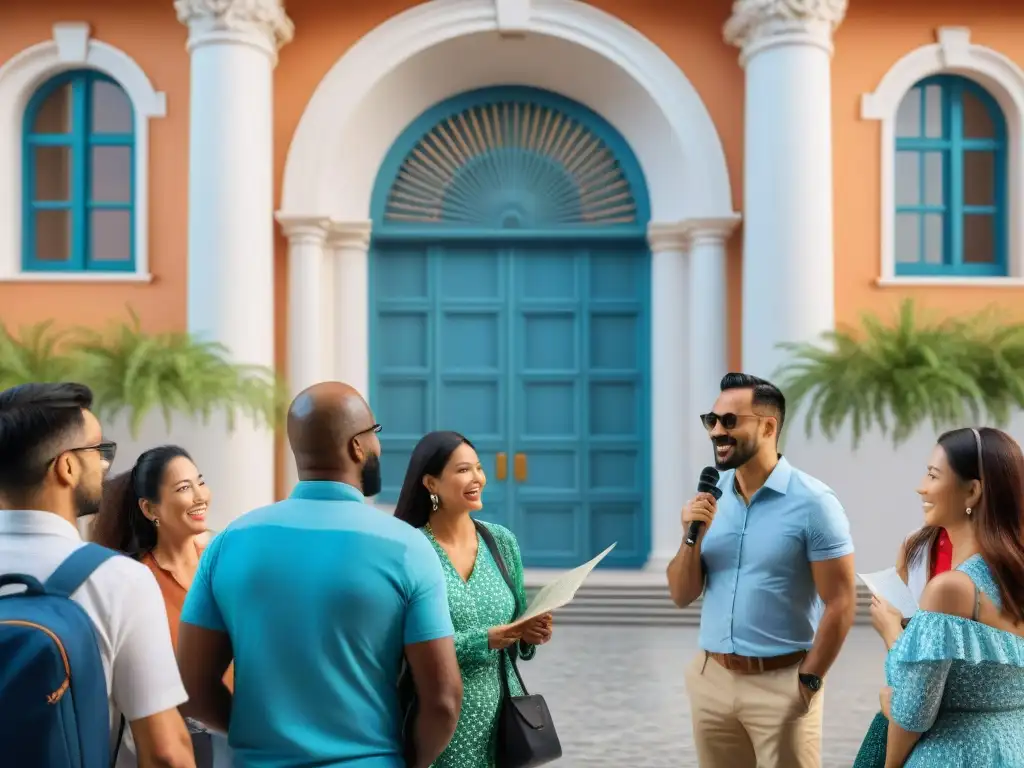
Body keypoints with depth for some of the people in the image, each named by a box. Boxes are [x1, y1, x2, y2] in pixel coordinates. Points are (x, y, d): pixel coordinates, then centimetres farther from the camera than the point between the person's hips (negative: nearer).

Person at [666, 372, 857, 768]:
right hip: (710, 677, 5)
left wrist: (808, 681, -9)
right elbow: (681, 596, 5)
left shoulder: (812, 502, -11)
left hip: (780, 682, -5)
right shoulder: (709, 496, 4)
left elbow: (841, 603, -10)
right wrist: (692, 538, -11)